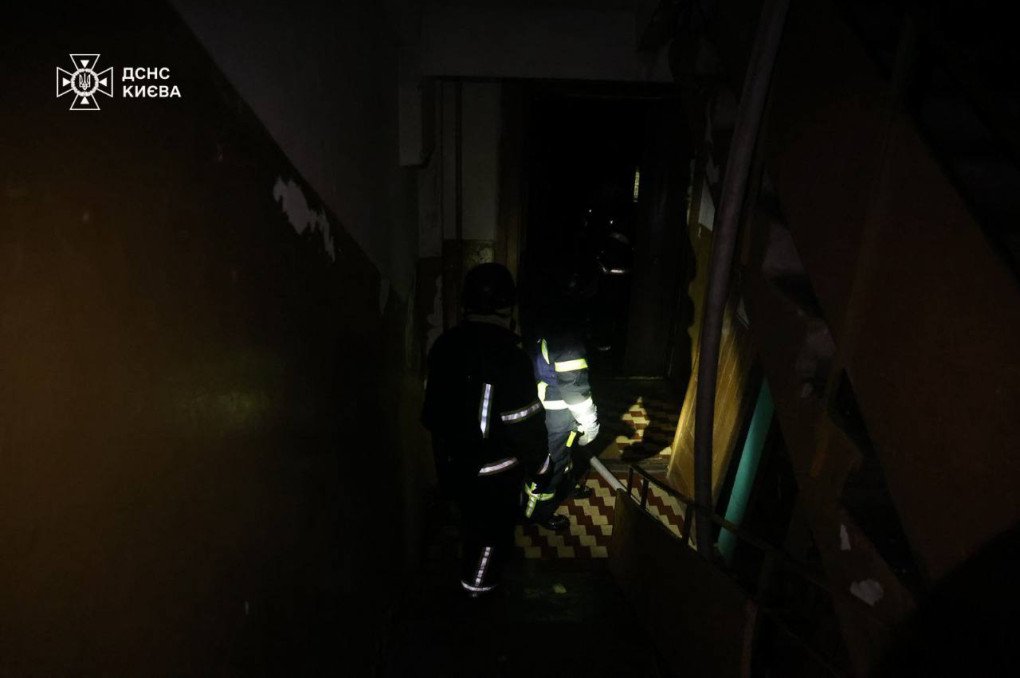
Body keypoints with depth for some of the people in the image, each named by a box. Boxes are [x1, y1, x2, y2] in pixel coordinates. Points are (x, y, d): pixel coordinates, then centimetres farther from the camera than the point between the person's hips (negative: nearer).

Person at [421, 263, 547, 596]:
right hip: (493, 470, -7)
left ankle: (473, 566, 56)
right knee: (494, 530, 18)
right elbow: (525, 422, -22)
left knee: (472, 518, 31)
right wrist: (535, 459, -4)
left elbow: (432, 407, 5)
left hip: (451, 461, 7)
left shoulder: (444, 345, -6)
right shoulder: (508, 355, -28)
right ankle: (478, 587, 38)